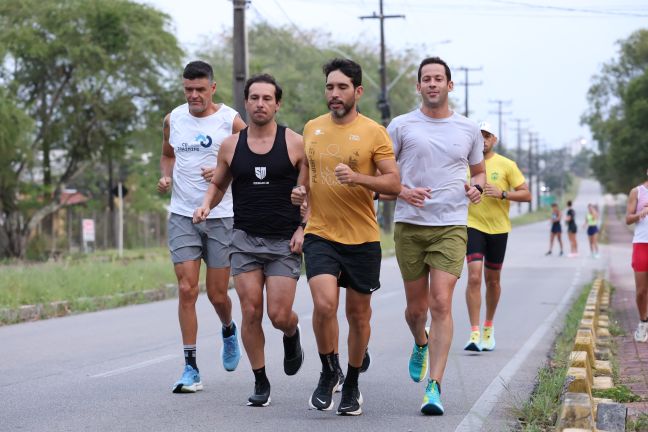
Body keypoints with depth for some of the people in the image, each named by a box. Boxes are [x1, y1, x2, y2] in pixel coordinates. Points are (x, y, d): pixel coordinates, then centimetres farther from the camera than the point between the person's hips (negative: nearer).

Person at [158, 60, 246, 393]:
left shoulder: (231, 120, -5)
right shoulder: (173, 119, 6)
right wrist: (165, 177, 3)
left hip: (222, 216, -2)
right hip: (182, 216, 2)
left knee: (217, 294, 3)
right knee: (187, 290, -7)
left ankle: (229, 331, 39)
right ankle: (191, 368, -2)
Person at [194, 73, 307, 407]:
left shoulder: (295, 144, -2)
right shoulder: (231, 145, 5)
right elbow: (218, 183, 19)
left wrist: (303, 228, -8)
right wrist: (207, 203, -1)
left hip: (285, 241, -2)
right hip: (245, 239, 2)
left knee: (279, 315, -7)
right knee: (251, 313, -4)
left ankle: (292, 336, 30)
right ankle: (260, 382, 10)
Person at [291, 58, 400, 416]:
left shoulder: (373, 132, -4)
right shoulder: (311, 129, 8)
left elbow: (394, 183, -7)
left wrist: (357, 178, -23)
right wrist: (299, 192, 2)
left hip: (362, 238, -1)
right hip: (320, 235, 1)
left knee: (358, 313, 9)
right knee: (324, 304, -19)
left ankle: (352, 384, 28)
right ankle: (328, 373, 5)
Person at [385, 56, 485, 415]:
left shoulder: (468, 129, 9)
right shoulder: (401, 126, 4)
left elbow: (478, 171, 22)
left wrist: (476, 187, -1)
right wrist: (402, 191, -13)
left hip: (451, 227, 0)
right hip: (409, 225, 0)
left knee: (441, 304, -14)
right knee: (416, 307, 8)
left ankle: (434, 387, -13)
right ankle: (421, 345, 44)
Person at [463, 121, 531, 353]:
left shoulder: (506, 165, -1)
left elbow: (526, 194, -3)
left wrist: (502, 194, -17)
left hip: (498, 229, 1)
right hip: (473, 226, -1)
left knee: (492, 280, 12)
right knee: (474, 277, -16)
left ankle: (489, 327, 33)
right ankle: (475, 334, -16)